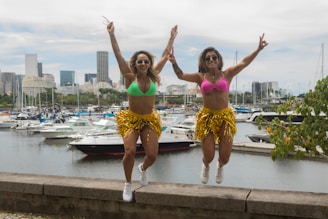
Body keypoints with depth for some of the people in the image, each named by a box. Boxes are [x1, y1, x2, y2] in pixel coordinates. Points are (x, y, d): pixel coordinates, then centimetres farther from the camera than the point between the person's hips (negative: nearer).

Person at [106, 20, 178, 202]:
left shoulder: (153, 76, 0)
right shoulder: (130, 77, -7)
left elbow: (165, 56, 7)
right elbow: (118, 55, -9)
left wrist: (172, 37, 12)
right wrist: (111, 35, -11)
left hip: (150, 120, 2)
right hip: (131, 118, -2)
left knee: (152, 155, -6)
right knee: (130, 152, -17)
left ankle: (143, 169, 32)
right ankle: (128, 184, 9)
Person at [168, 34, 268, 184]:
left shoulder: (227, 74, 3)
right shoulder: (200, 77, 3)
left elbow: (244, 63, -5)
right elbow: (181, 75, -6)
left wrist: (258, 50, -15)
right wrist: (174, 64, -23)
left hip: (225, 117, 1)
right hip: (206, 117, 0)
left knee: (225, 157, 2)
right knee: (208, 156, -2)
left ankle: (220, 166, 42)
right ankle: (206, 166, 38)